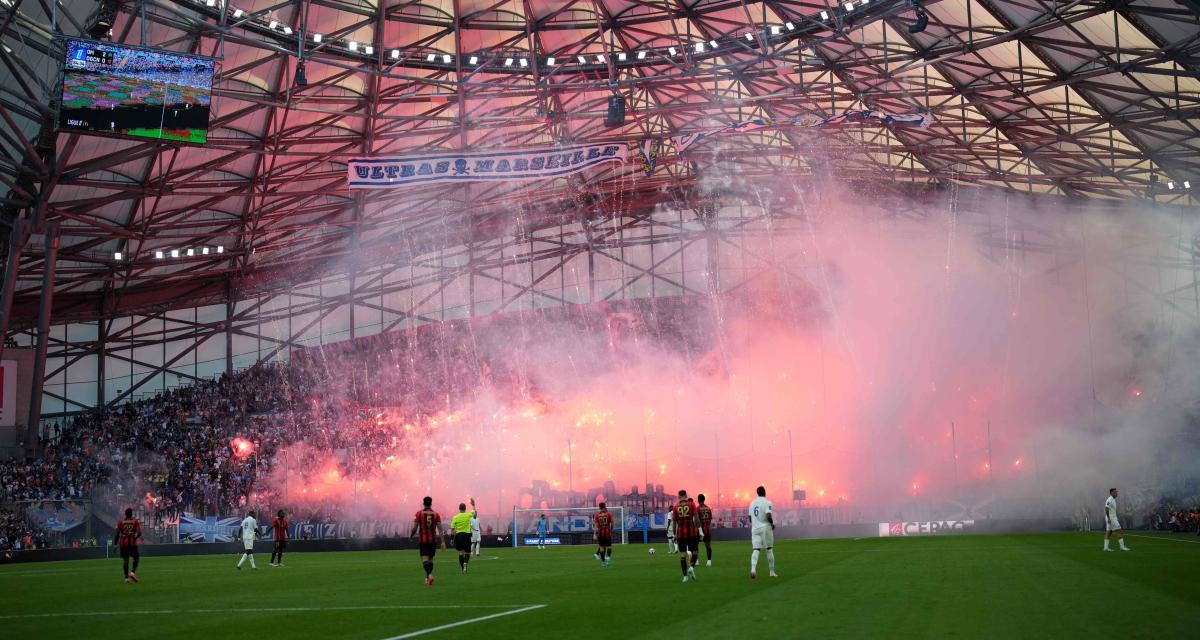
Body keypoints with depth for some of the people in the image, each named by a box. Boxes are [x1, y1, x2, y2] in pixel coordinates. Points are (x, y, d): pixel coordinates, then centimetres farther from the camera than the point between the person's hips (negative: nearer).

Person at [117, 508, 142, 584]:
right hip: (132, 542, -2)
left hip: (123, 543, 2)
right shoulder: (135, 521, 2)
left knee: (125, 560, 6)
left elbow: (117, 533, 1)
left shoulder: (121, 522, 5)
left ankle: (126, 577, 4)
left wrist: (116, 544, 5)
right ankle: (132, 572, -10)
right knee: (136, 558, 11)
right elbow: (139, 533, -6)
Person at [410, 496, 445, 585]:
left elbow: (414, 528, -5)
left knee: (425, 560, -7)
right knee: (430, 559, 16)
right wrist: (443, 542, -2)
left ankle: (429, 575, -31)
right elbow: (440, 529, -2)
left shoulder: (419, 513, -3)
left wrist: (410, 536, 14)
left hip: (423, 540, -3)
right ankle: (428, 578, 21)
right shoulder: (436, 514, 4)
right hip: (433, 540, 3)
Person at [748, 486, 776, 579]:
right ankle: (772, 572, 14)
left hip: (754, 529, 4)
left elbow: (750, 518, 13)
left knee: (756, 549, -2)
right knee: (769, 549, 9)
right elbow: (768, 515, -19)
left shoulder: (752, 503, 11)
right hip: (765, 528, -4)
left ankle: (753, 569, -25)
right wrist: (772, 523, -3)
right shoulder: (767, 502, -8)